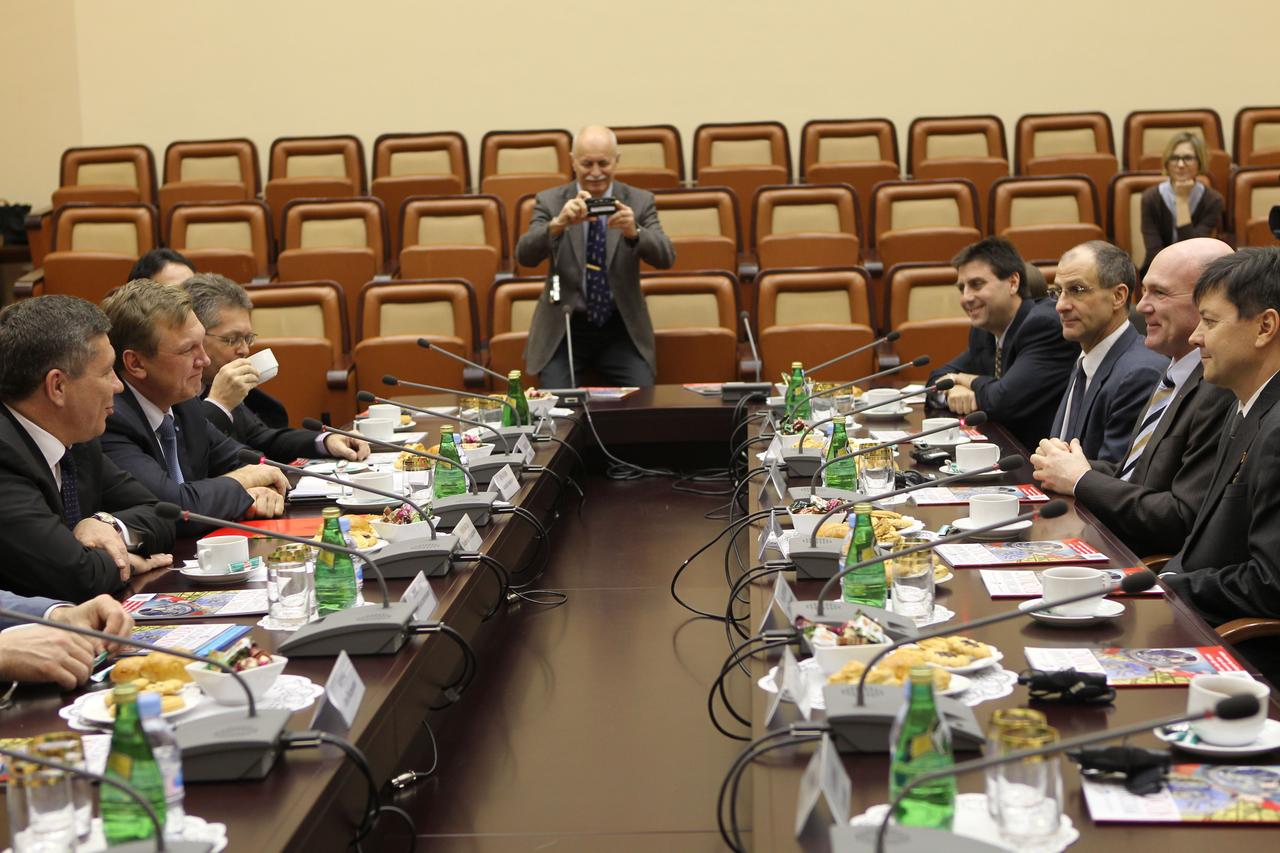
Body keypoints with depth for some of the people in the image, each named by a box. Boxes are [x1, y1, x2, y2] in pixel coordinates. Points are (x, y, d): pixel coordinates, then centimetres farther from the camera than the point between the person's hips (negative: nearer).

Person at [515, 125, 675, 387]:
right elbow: (525, 256, -14)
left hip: (622, 329, 1)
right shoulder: (550, 201, -1)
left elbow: (666, 258, -12)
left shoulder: (640, 201, 1)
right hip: (563, 328, -1)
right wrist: (558, 223, -34)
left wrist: (634, 232, -32)